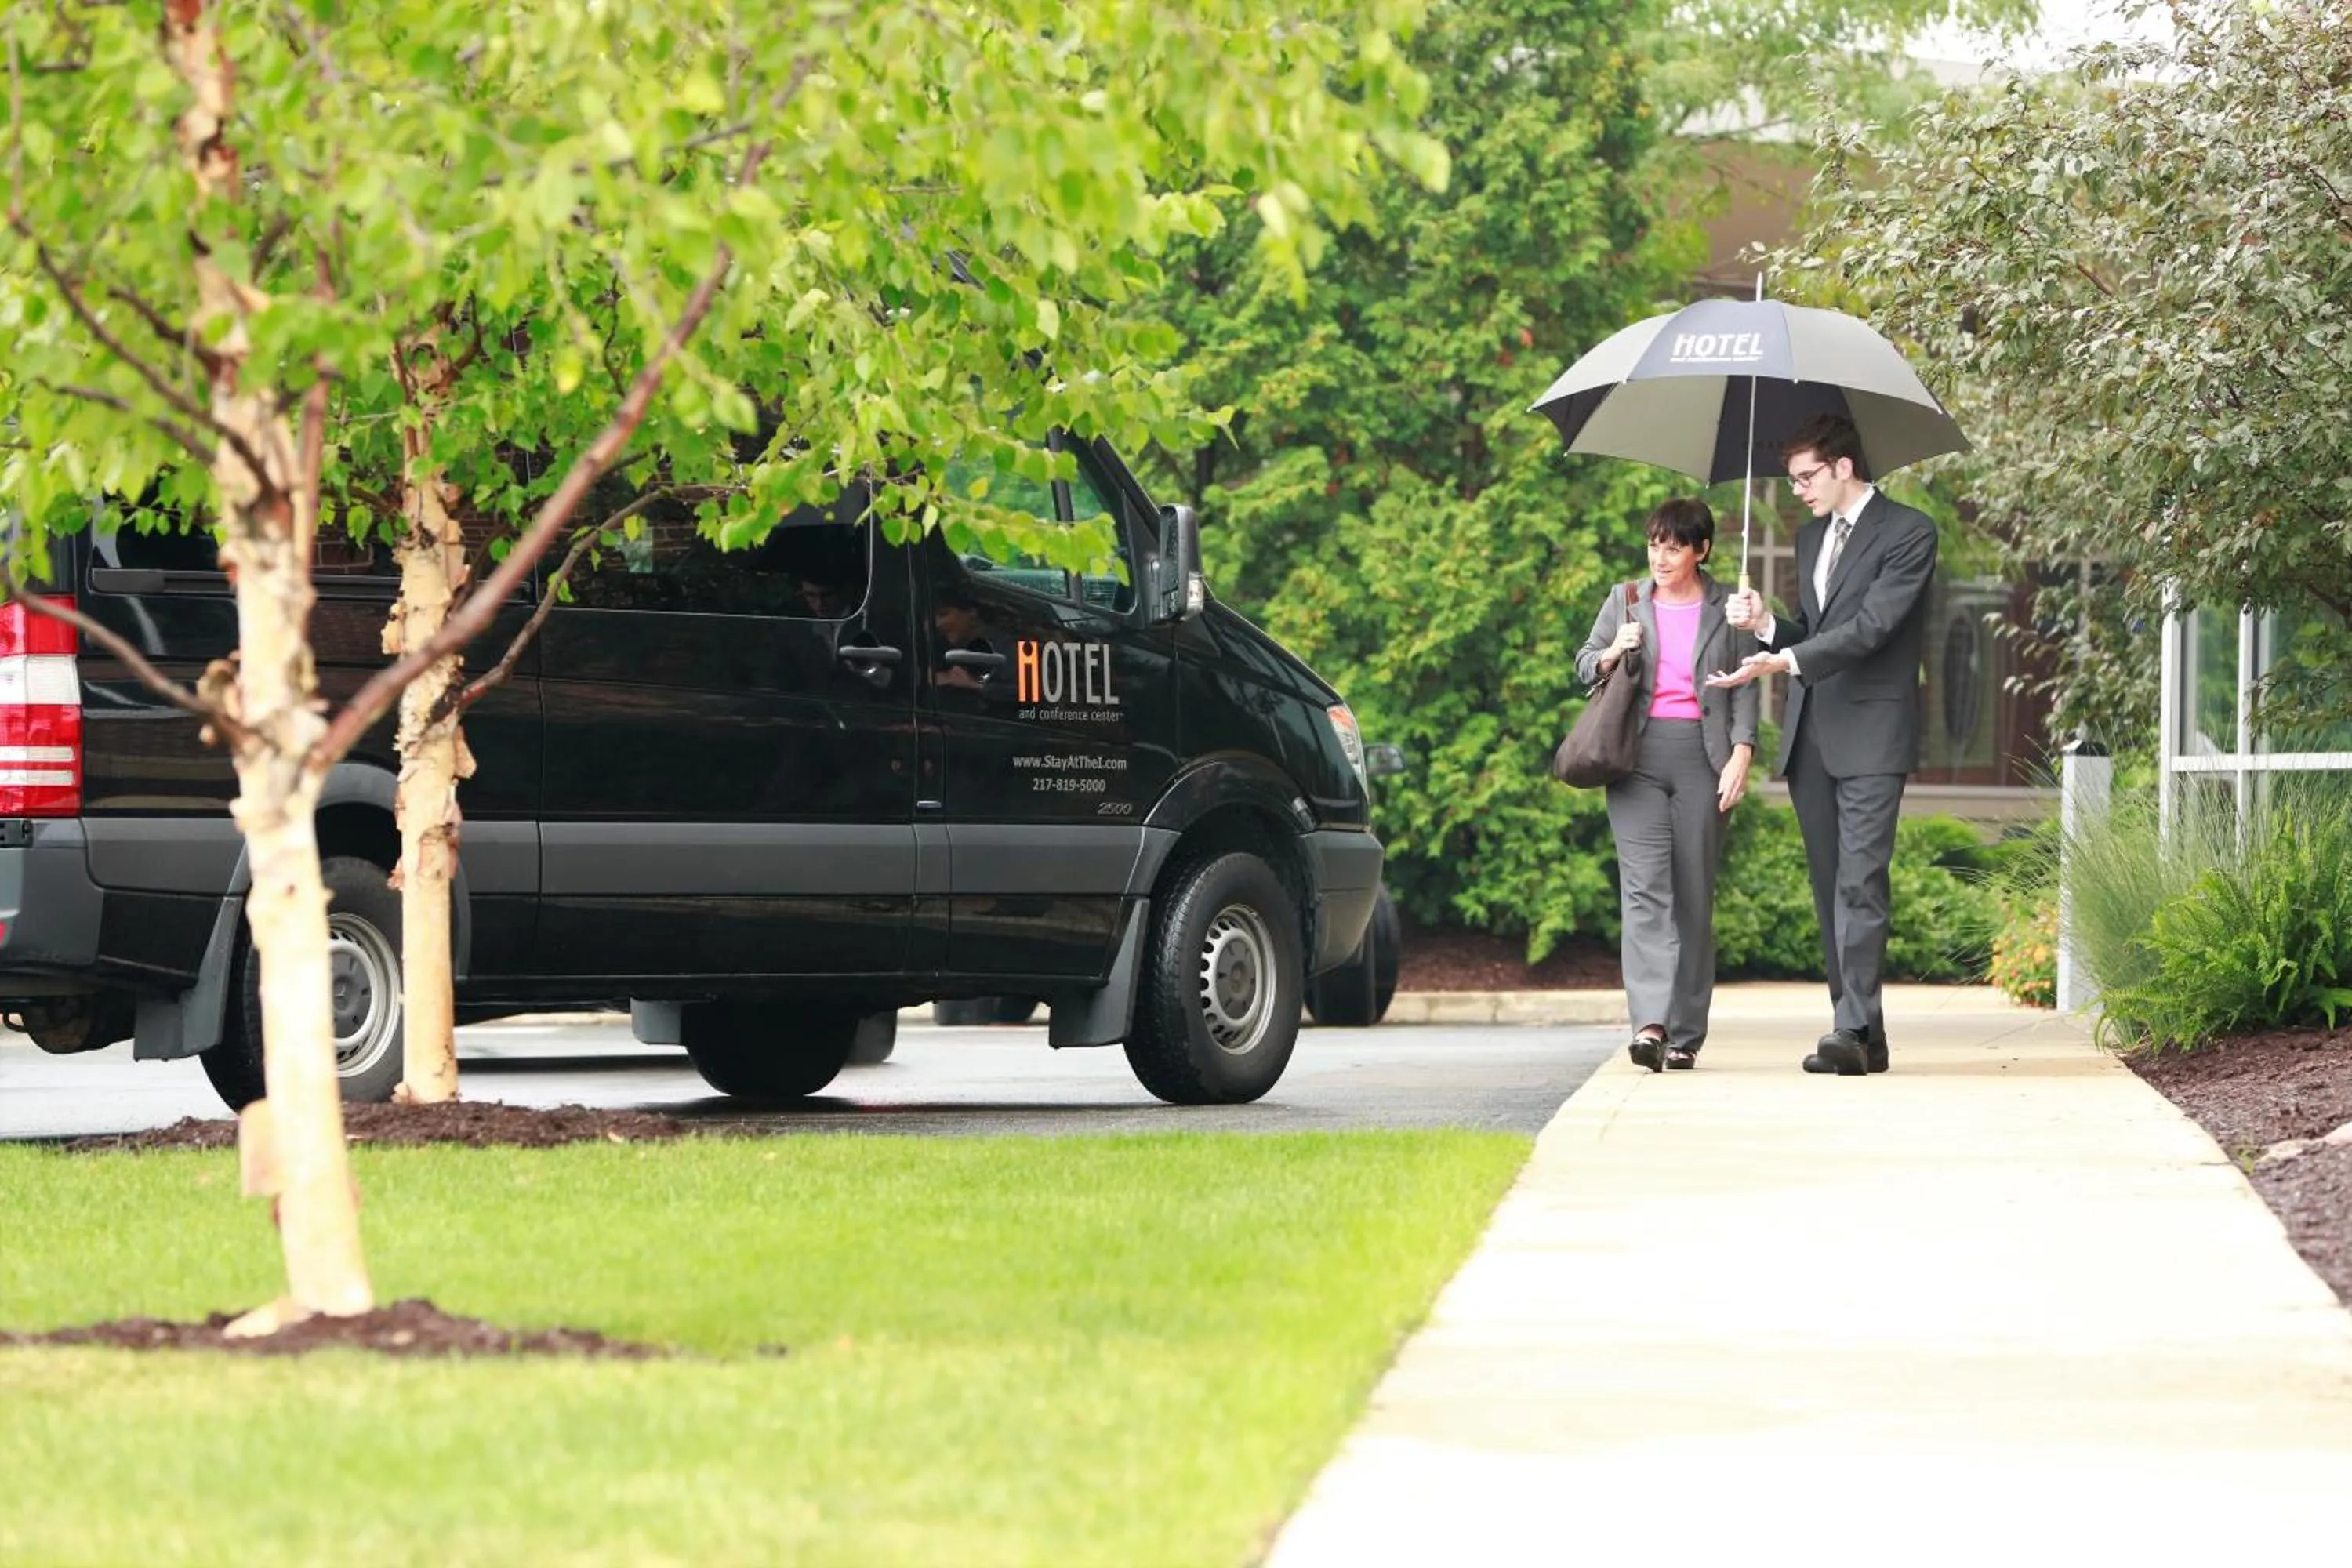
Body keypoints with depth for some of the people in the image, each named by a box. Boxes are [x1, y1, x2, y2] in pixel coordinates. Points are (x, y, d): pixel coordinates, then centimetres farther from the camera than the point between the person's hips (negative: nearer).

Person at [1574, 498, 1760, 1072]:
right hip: (1639, 758, 0)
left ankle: (1686, 1034, 8)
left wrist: (1741, 754, -5)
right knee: (1645, 887, -13)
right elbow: (1584, 666, 19)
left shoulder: (1727, 609, 9)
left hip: (1702, 758, 0)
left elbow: (1744, 688, 6)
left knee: (1694, 896, 2)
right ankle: (1650, 1022, -25)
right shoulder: (1625, 603, 13)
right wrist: (1613, 653, -3)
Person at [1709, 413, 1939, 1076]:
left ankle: (1852, 1029, -22)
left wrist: (1786, 661, -25)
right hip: (1810, 737, 8)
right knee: (1830, 887, 6)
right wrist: (1766, 623, 3)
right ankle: (1863, 1036, 9)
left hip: (1871, 733, -8)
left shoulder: (1908, 533, -5)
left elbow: (1872, 625, -16)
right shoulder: (1810, 537, 20)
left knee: (1860, 883, -15)